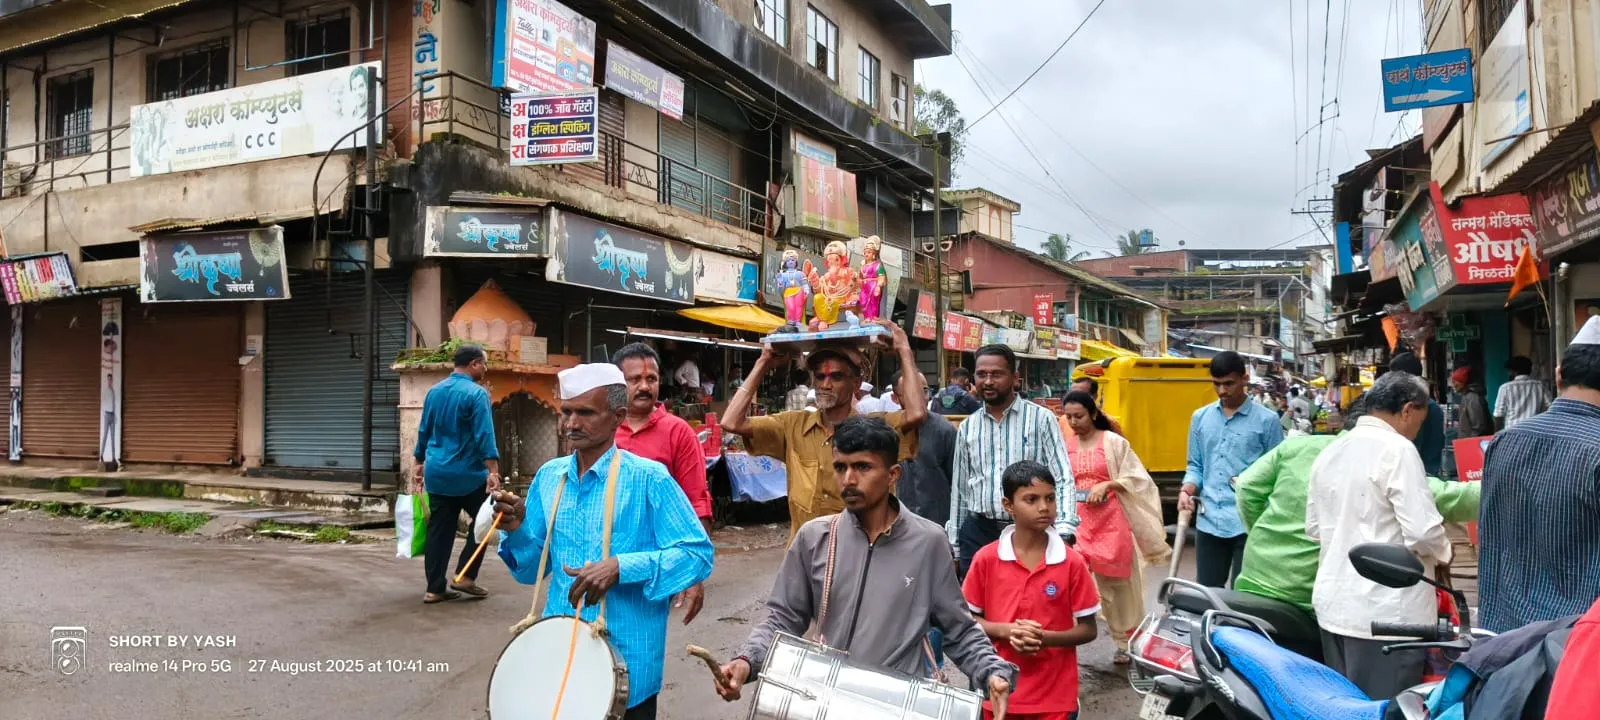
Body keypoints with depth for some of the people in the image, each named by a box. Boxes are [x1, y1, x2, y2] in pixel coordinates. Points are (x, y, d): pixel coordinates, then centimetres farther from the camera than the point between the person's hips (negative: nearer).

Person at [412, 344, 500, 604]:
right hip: (468, 474, -7)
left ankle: (434, 588, 11)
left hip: (436, 473, 7)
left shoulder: (434, 391, 10)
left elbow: (424, 431, 17)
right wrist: (493, 471, -22)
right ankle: (465, 576, 5)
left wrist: (419, 464, 25)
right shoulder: (476, 393, -12)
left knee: (439, 530, 9)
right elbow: (484, 436, -19)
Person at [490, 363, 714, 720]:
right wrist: (516, 530, -9)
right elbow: (532, 570, 11)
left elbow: (698, 555, -15)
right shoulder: (548, 477, 5)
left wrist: (621, 567, -24)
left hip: (626, 663, -5)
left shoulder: (648, 478, -12)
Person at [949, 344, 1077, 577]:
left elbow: (1063, 477, -6)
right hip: (977, 532, 4)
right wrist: (955, 542, 15)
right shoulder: (967, 427, 11)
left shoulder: (1041, 419, -2)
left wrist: (1063, 530, -19)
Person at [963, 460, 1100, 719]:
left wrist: (1045, 637, -18)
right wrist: (1006, 631, -15)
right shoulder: (986, 559, -6)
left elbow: (1088, 630, -1)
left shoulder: (1072, 563, -6)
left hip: (1055, 696, 0)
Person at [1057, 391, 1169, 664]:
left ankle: (1127, 643, 25)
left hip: (1111, 522, -3)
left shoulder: (1113, 442, -4)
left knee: (1118, 584, 8)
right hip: (1077, 523, 3)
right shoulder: (1065, 444, 7)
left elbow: (1136, 479, -3)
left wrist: (1107, 485, -16)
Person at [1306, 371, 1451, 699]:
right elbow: (1422, 531, -17)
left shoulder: (1329, 451, 11)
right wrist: (1442, 552, 3)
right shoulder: (1397, 450, -12)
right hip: (1386, 611, -7)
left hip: (1333, 603, 8)